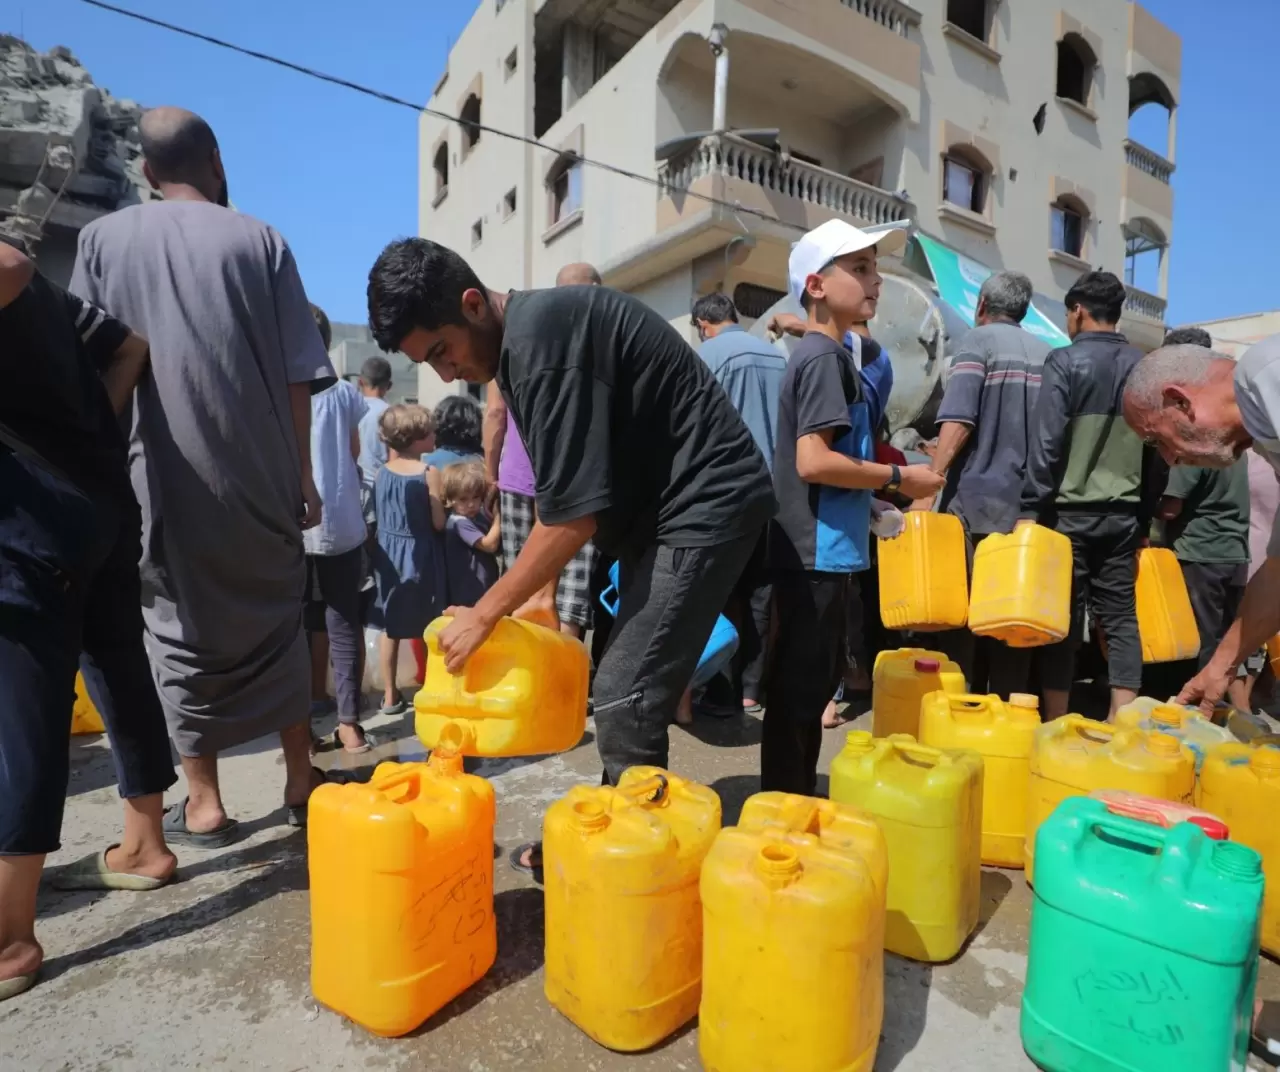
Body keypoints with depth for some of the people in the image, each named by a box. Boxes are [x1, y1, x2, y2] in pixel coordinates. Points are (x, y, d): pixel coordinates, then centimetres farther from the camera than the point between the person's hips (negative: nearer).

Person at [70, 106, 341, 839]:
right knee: (277, 619, 12)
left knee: (184, 627, 8)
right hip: (261, 471, 0)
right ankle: (301, 779, 20)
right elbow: (297, 376, 1)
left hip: (164, 475, 0)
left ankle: (205, 804, 14)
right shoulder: (260, 241, 4)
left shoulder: (103, 239, 7)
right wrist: (302, 473, 7)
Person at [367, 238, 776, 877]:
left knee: (625, 700, -9)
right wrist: (542, 591, 14)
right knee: (625, 691, 14)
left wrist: (485, 613, -14)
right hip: (664, 507, 10)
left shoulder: (542, 337, -22)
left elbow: (574, 512, -24)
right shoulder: (522, 341, 9)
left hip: (705, 504, -10)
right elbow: (562, 491, 14)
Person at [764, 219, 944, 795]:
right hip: (815, 552, -10)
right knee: (801, 686, -2)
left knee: (812, 681, 17)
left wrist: (883, 479, 14)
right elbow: (814, 461, -23)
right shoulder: (824, 356, -13)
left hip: (819, 549, 10)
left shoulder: (826, 353, 17)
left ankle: (797, 805, 31)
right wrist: (898, 477, -13)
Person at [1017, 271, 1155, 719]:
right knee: (1121, 617, 9)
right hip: (1123, 514, 5)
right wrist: (1145, 518, 19)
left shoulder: (1065, 361, -6)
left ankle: (1056, 725, 9)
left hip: (1070, 512, -5)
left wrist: (1030, 509, -12)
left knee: (1062, 617, 1)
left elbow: (1047, 441, -13)